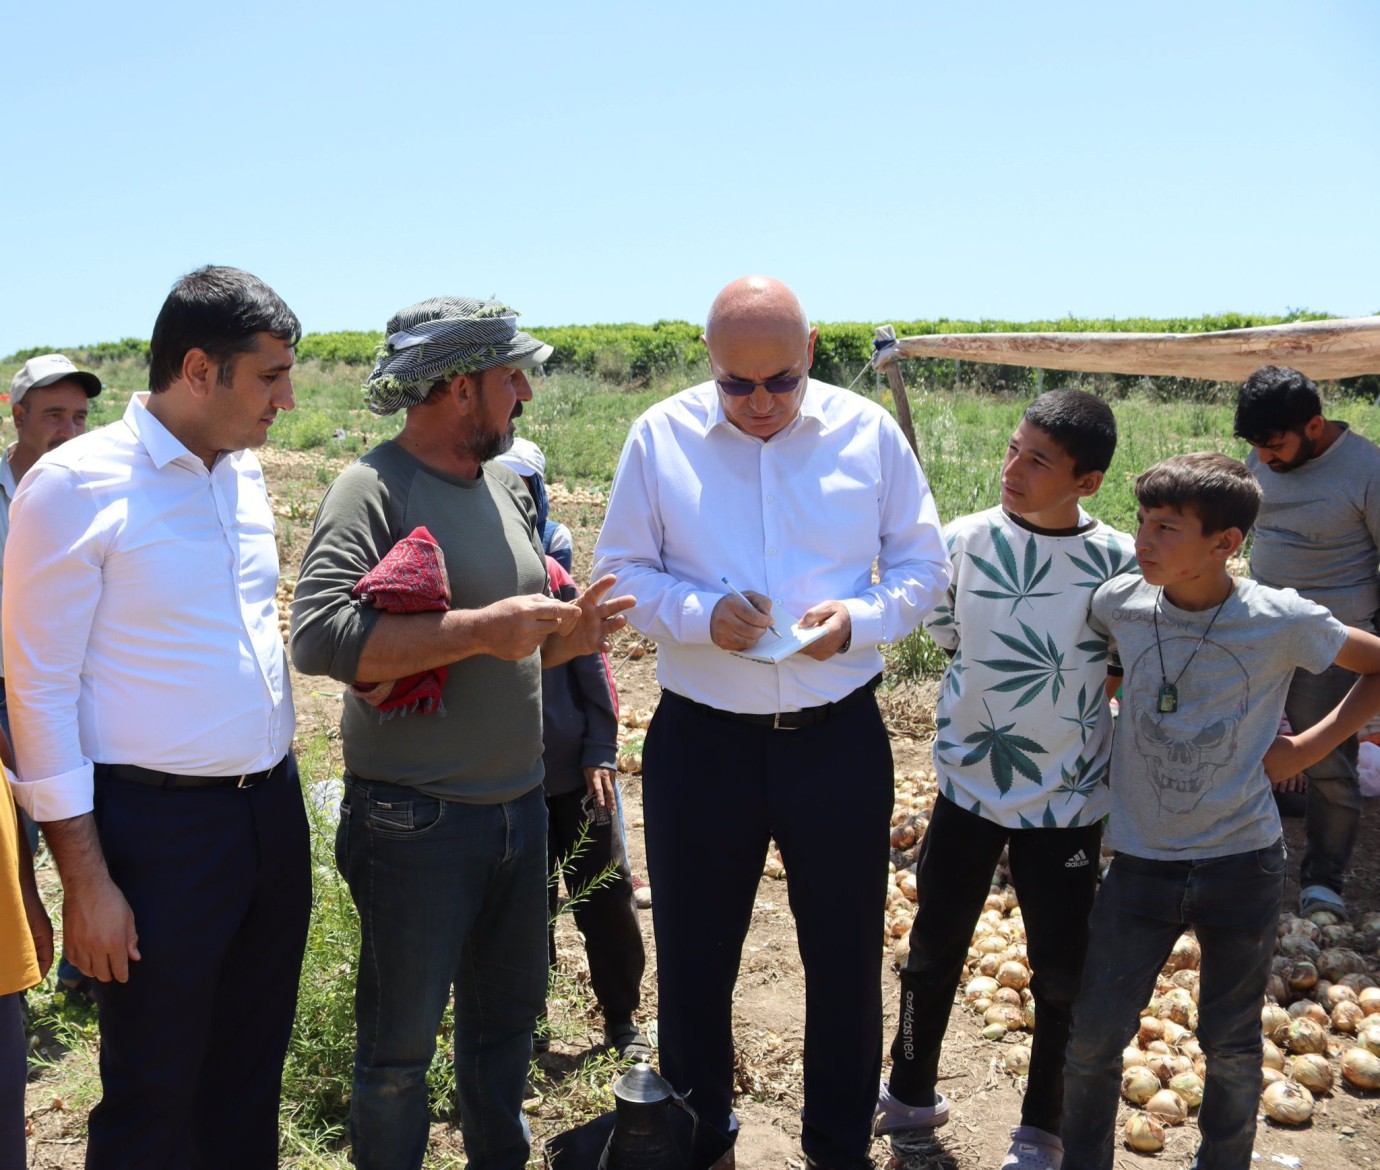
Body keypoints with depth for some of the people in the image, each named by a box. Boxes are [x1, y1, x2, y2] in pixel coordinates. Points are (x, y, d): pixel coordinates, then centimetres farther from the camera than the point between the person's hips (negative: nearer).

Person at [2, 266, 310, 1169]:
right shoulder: (75, 484, -13)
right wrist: (85, 881, -12)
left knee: (252, 1069, 19)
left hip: (274, 806, 6)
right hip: (159, 823, -6)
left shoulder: (245, 470, 7)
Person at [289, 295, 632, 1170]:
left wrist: (564, 634, -1)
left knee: (508, 1015, 22)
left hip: (520, 809, 8)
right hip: (416, 824, -8)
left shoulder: (505, 486, 11)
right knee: (401, 1045, 8)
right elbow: (319, 637, -28)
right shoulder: (373, 490, -14)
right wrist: (481, 629, -27)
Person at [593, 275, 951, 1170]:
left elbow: (924, 565, 4)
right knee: (694, 954, 14)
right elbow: (621, 573, 1)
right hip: (701, 739, 0)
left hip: (839, 736, 1)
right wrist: (702, 614, -18)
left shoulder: (869, 432, -1)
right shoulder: (661, 436, -2)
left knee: (846, 953, 14)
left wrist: (859, 618, -15)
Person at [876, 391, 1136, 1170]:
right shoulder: (966, 540, -8)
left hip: (1068, 799, -1)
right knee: (935, 949, 14)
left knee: (1062, 971, 11)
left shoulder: (1118, 562, -12)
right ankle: (912, 1095, 37)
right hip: (969, 783, 2)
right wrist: (1029, 669, -1)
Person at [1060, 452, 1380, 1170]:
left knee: (1230, 1044, 15)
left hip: (1243, 864, -1)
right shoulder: (1120, 604, -8)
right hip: (1141, 862, 1)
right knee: (1094, 1034, 4)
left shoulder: (1281, 621, -14)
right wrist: (1109, 694, 1)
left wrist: (1312, 744, -5)